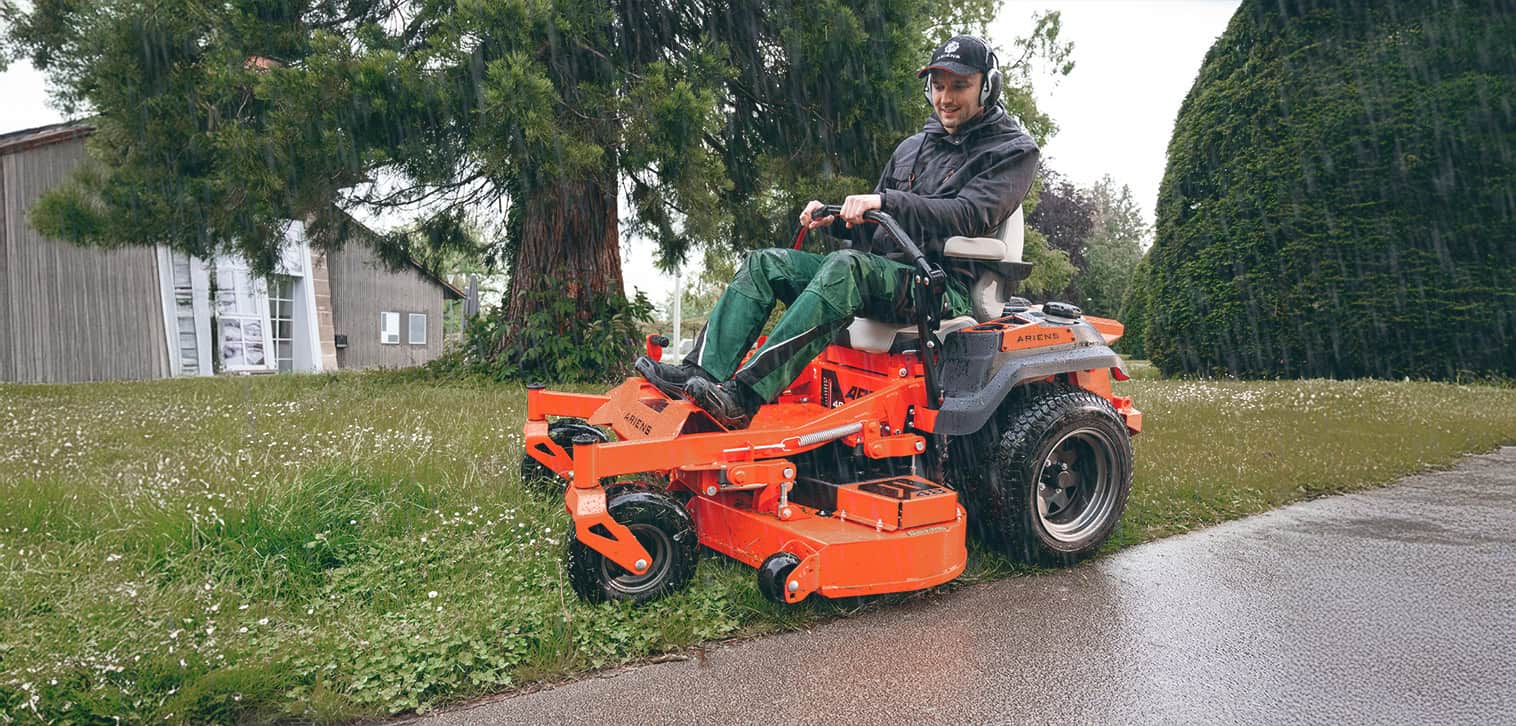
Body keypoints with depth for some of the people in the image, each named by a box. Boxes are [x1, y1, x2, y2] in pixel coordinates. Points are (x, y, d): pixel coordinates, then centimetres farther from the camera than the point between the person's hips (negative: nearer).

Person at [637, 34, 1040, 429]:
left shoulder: (1012, 152, 3)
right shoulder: (912, 147, 24)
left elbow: (968, 216, -16)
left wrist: (885, 201, -26)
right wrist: (835, 218, 5)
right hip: (882, 272, 7)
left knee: (846, 266, -37)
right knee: (764, 262, -8)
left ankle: (743, 398, -45)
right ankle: (702, 373, -24)